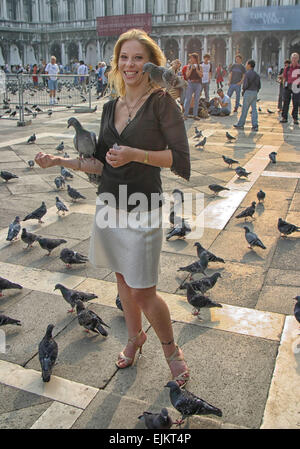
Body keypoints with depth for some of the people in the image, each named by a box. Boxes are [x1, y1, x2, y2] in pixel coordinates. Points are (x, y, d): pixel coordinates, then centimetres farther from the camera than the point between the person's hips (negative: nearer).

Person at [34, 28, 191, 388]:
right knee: (122, 278, 19)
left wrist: (136, 154, -24)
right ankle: (134, 337, 42)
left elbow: (180, 159, -14)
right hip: (109, 204, 7)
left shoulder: (161, 103, -8)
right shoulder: (111, 108, 11)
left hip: (142, 209, -6)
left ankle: (171, 349, 25)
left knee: (143, 292, -2)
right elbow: (102, 164, 13)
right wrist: (60, 161, 2)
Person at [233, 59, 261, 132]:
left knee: (244, 109, 2)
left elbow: (245, 84, -16)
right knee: (254, 109, 4)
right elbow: (259, 86, 11)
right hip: (255, 93, 6)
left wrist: (243, 91, 0)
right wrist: (255, 91, 19)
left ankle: (240, 124, 11)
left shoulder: (247, 73, -11)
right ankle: (255, 126, 0)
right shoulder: (257, 74, 10)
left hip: (248, 92, -6)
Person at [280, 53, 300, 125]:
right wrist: (284, 87, 5)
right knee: (286, 102, 3)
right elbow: (284, 78, 13)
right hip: (287, 86, 1)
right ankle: (284, 118, 10)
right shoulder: (287, 68, 8)